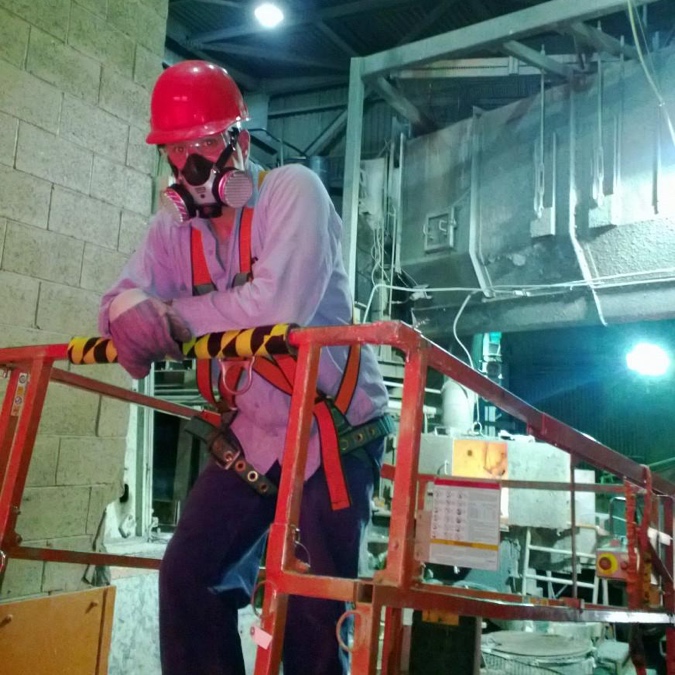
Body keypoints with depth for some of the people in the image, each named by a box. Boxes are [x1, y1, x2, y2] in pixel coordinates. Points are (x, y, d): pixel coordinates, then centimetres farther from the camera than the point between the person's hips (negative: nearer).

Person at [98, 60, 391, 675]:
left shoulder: (294, 189, -13)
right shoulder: (174, 225, 5)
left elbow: (280, 302, -28)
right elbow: (123, 300, -3)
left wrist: (173, 314, -19)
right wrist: (128, 309, -28)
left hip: (337, 428, -5)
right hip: (252, 434, 6)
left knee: (313, 608, -3)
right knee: (188, 577, 2)